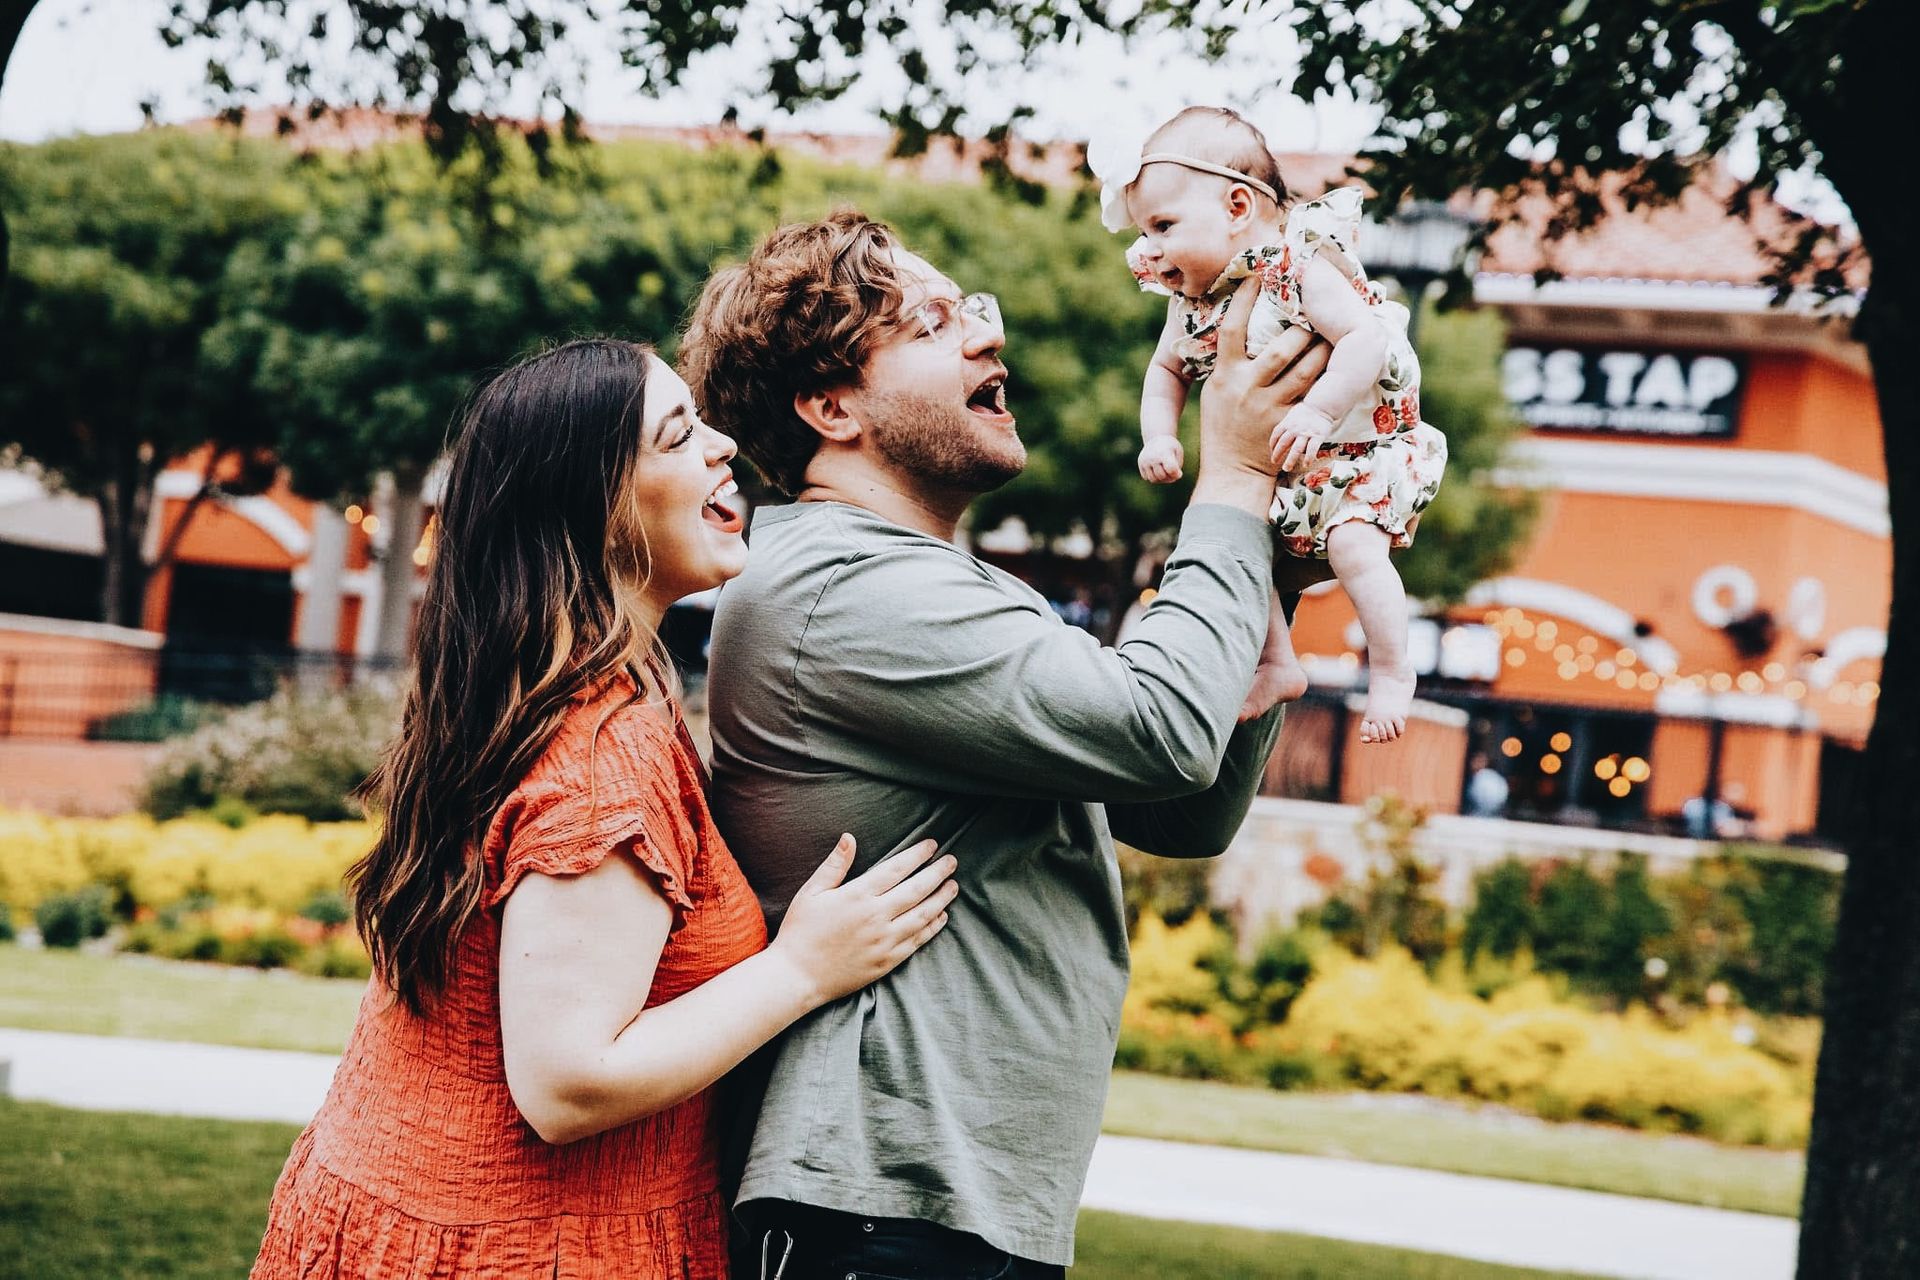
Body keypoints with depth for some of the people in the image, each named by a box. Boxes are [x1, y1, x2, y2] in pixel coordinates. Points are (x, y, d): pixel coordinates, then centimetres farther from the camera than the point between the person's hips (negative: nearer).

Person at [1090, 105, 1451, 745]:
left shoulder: (1300, 270, -24)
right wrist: (1160, 437, -7)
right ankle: (1280, 667, 17)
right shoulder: (1191, 302, -2)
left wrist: (1318, 411, -43)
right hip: (1268, 472, 8)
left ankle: (1392, 674, -9)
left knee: (1354, 545, -25)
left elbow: (1369, 338, -33)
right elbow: (1167, 370, 11)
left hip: (1358, 449, -7)